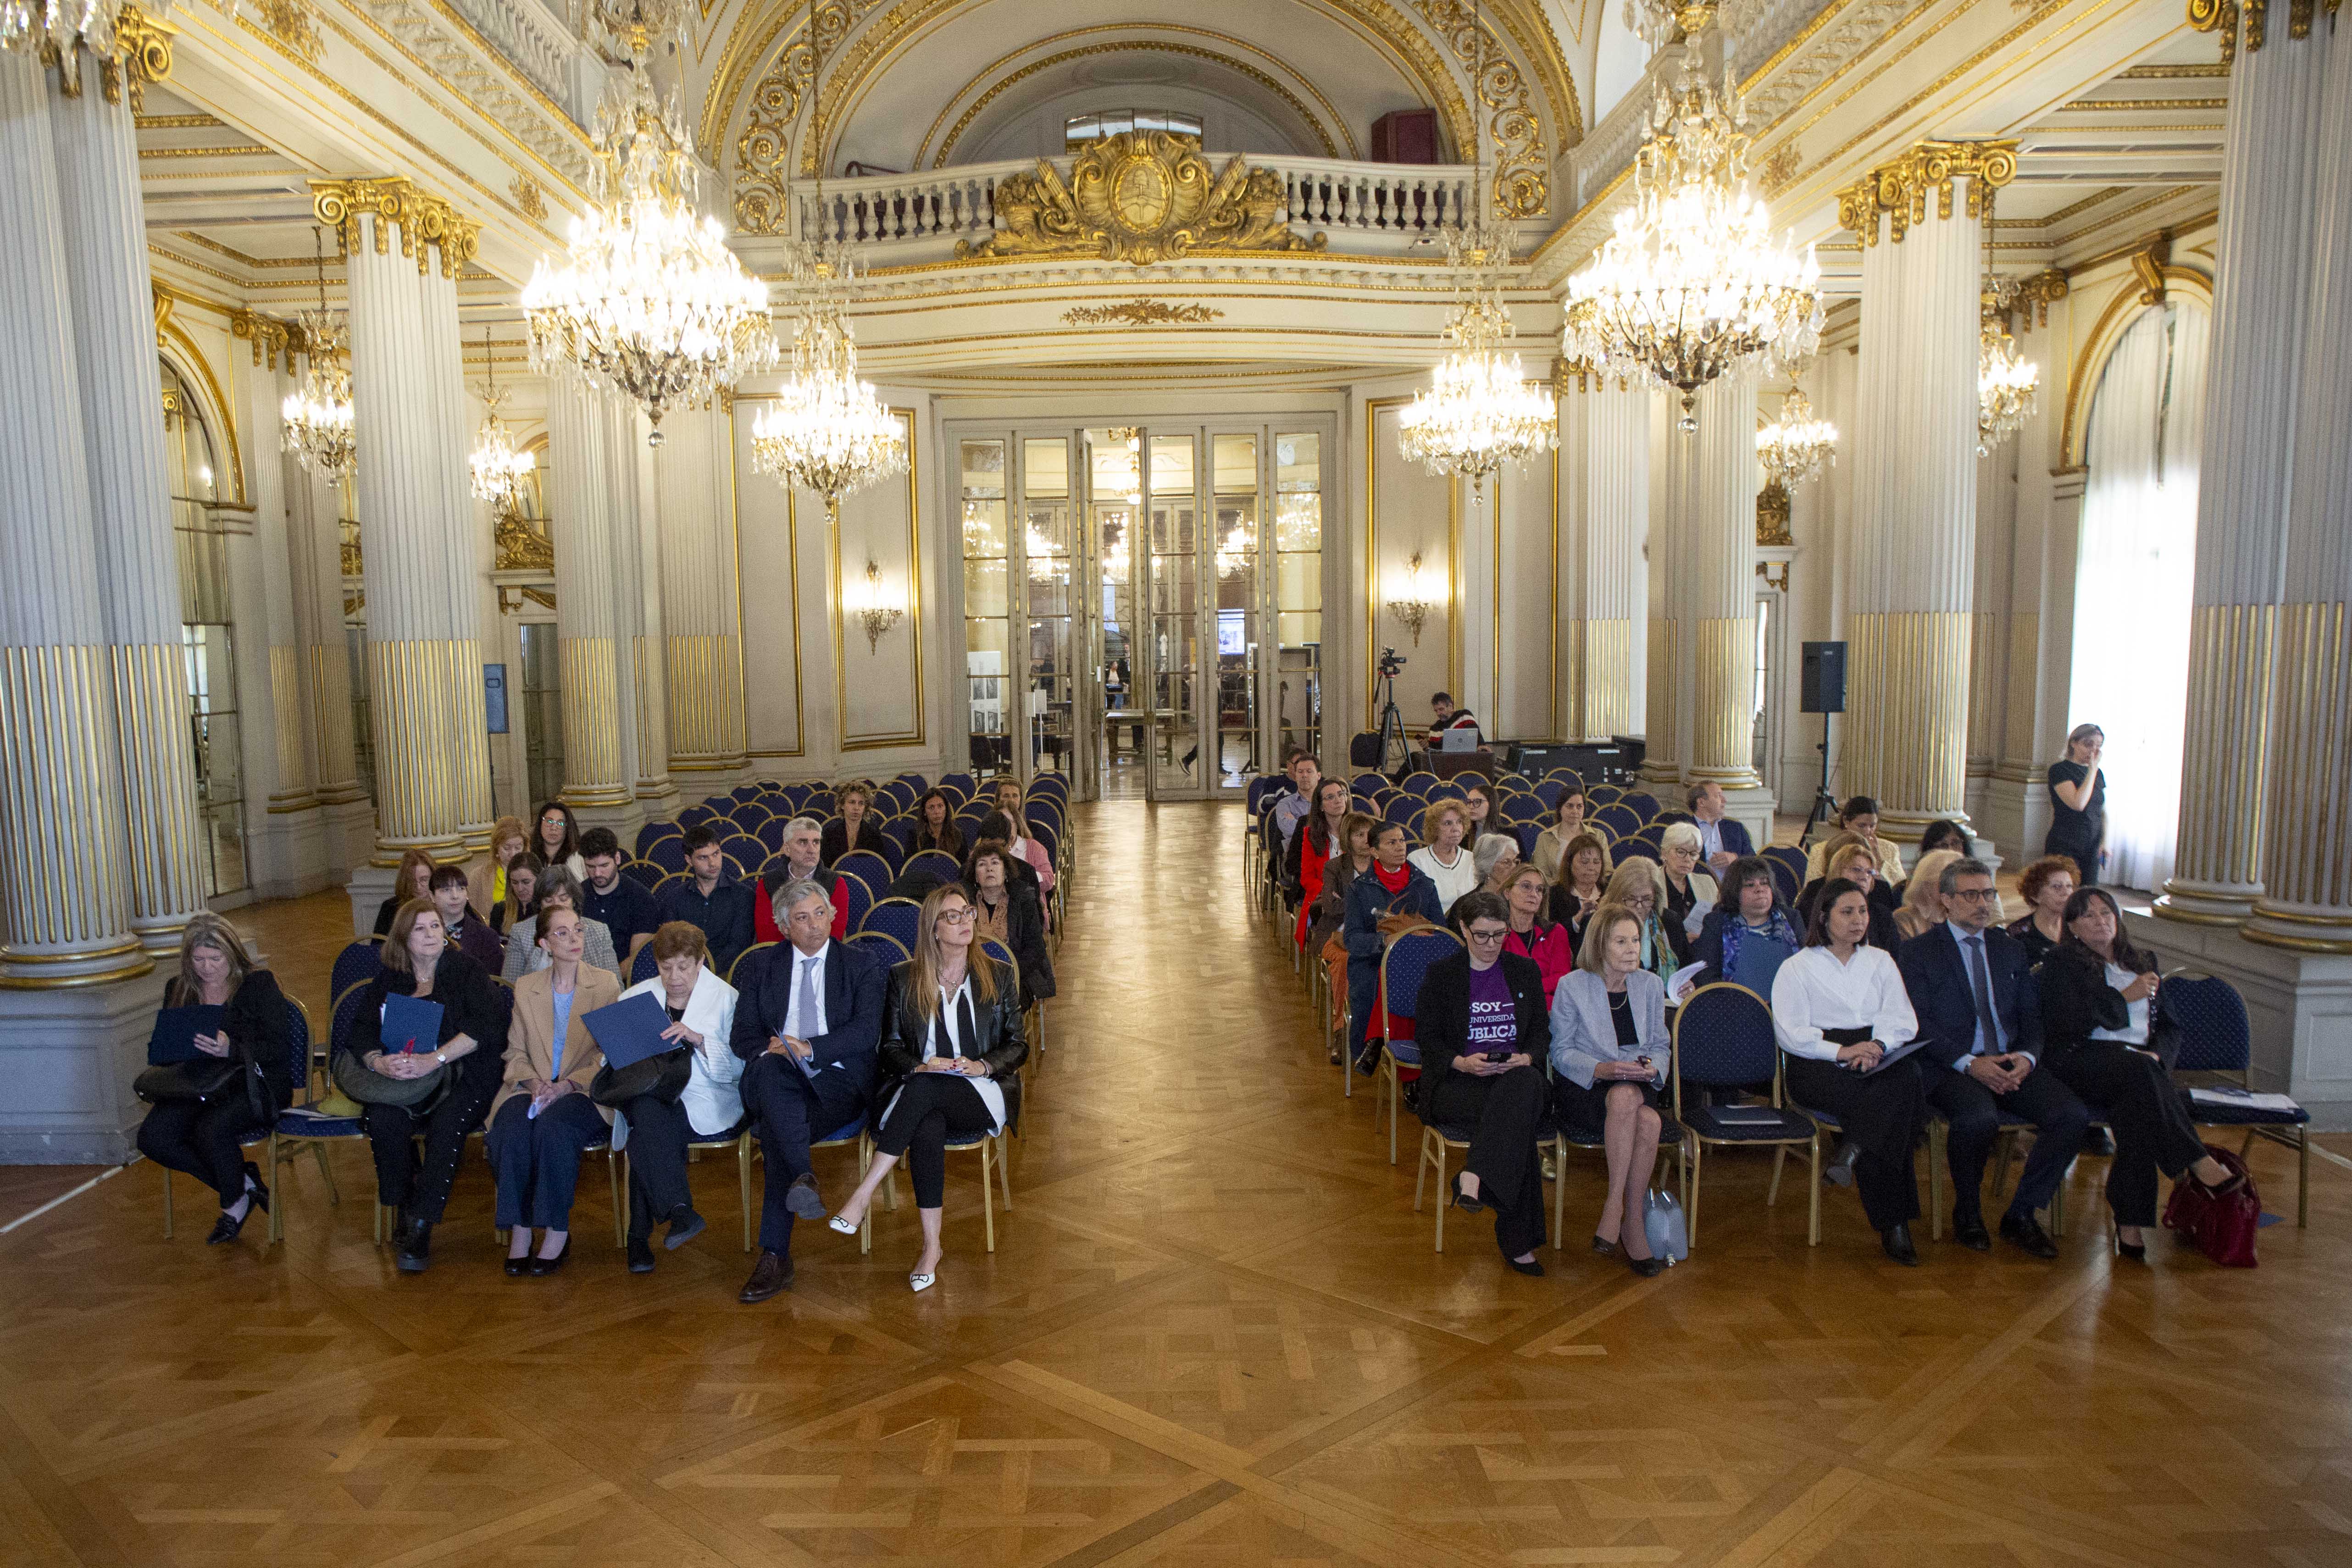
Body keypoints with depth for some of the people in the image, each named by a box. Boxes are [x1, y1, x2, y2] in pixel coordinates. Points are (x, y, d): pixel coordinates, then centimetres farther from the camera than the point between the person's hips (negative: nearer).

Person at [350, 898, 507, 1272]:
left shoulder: (467, 971, 2)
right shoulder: (388, 980, 15)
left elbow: (486, 1024, -13)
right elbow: (362, 1031, 8)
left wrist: (434, 1060, -23)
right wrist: (380, 1062, -16)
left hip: (462, 1076, -3)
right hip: (402, 1081, 3)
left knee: (447, 1126, -33)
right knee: (384, 1121, -28)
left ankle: (421, 1227, -26)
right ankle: (402, 1212, -11)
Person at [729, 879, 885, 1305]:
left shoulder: (860, 966, 11)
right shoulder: (762, 966, 16)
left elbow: (867, 1031, -2)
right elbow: (744, 1035, 10)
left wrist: (809, 1048, -15)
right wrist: (768, 1051, -14)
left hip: (838, 1081, -2)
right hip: (777, 1081, 2)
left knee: (776, 1131, -32)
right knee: (769, 1066, -37)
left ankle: (775, 1256, -29)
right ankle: (804, 1176, -47)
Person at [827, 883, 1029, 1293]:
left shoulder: (996, 978, 11)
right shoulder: (904, 979, 12)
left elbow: (1018, 1047, 9)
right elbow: (890, 1048, 9)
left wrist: (983, 1065, -12)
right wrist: (918, 1066, -13)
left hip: (983, 1094, -1)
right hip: (920, 1097, 1)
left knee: (924, 1089, -35)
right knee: (927, 1128, -37)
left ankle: (864, 1195, -32)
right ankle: (931, 1246, -31)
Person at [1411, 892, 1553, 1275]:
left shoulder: (1525, 971, 17)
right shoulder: (1441, 974, 8)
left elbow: (1542, 1031, 14)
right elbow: (1427, 1038, 4)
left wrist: (1526, 1058, -10)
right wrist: (1461, 1062, -17)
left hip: (1518, 1077, 2)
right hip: (1458, 1084, -2)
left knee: (1524, 1084, -39)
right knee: (1517, 1119, -35)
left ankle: (1474, 1179, -47)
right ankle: (1517, 1241, -35)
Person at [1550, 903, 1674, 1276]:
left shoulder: (1651, 985, 9)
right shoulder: (1572, 986, -4)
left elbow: (1661, 1045, 12)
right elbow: (1561, 1052, -3)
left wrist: (1653, 1067, -12)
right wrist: (1601, 1069, -20)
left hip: (1639, 1086, 3)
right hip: (1583, 1089, -3)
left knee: (1650, 1121, -33)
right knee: (1626, 1097, -37)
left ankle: (1629, 1219, -18)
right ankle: (1631, 1226, -31)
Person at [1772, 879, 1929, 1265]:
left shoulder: (1881, 961, 21)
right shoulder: (1797, 968, 9)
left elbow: (1904, 1020, 8)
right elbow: (1789, 1033, -3)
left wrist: (1878, 1045, -14)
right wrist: (1841, 1051, -18)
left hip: (1879, 1057, 3)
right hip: (1817, 1067, -3)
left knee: (1906, 1074, -33)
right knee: (1877, 1102, -32)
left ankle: (1855, 1154, -25)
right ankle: (1893, 1221, -24)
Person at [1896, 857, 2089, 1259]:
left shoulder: (2010, 950, 20)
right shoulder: (1918, 951, 3)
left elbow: (2032, 1015, 15)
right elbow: (1918, 1024, -6)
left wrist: (2027, 1056, -7)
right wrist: (1969, 1063, -18)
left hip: (2011, 1063, 5)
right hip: (1950, 1068, -5)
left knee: (2073, 1115, -21)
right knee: (1979, 1118, -35)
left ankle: (2022, 1214, -2)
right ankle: (1968, 1212, -7)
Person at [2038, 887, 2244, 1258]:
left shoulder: (2142, 962, 25)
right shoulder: (2062, 962, 9)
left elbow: (2167, 1025, 22)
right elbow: (2069, 1023, -5)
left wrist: (2156, 1053, -1)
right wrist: (2125, 997, -5)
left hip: (2140, 1059, 3)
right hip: (2084, 1058, -3)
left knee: (2137, 1105, -33)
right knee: (2138, 1072, -39)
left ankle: (2130, 1223, -37)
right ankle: (2198, 1165, -38)